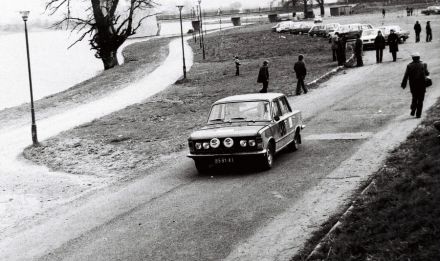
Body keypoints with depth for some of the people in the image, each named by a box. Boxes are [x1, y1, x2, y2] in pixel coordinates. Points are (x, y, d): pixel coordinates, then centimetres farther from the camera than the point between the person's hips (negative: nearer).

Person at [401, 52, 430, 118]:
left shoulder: (409, 66, -5)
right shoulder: (423, 65, -5)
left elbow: (406, 76, -9)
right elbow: (427, 73, 7)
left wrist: (403, 84, -4)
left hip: (413, 86, 1)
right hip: (421, 85, -1)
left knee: (414, 98, 20)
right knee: (420, 100, 6)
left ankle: (413, 111, 8)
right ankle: (418, 114, 4)